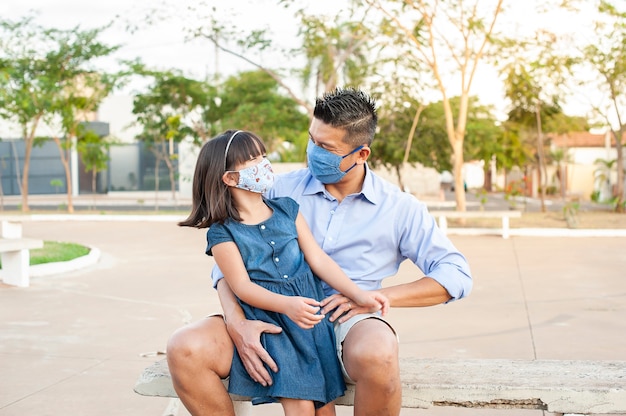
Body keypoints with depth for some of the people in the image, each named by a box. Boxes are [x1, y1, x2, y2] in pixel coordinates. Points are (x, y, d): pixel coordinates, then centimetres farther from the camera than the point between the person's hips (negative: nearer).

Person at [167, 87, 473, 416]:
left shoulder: (399, 208, 4)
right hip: (277, 321, 2)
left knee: (376, 356, -39)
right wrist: (236, 323, -14)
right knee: (184, 350, -24)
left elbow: (457, 276, 2)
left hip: (346, 326, -1)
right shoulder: (283, 190, 7)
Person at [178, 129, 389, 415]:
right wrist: (286, 305, -28)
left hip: (310, 314, 4)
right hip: (268, 323, -4)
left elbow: (318, 259, 10)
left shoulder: (287, 209, 12)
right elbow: (242, 286, -11)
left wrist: (358, 294, -1)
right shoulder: (222, 232, -2)